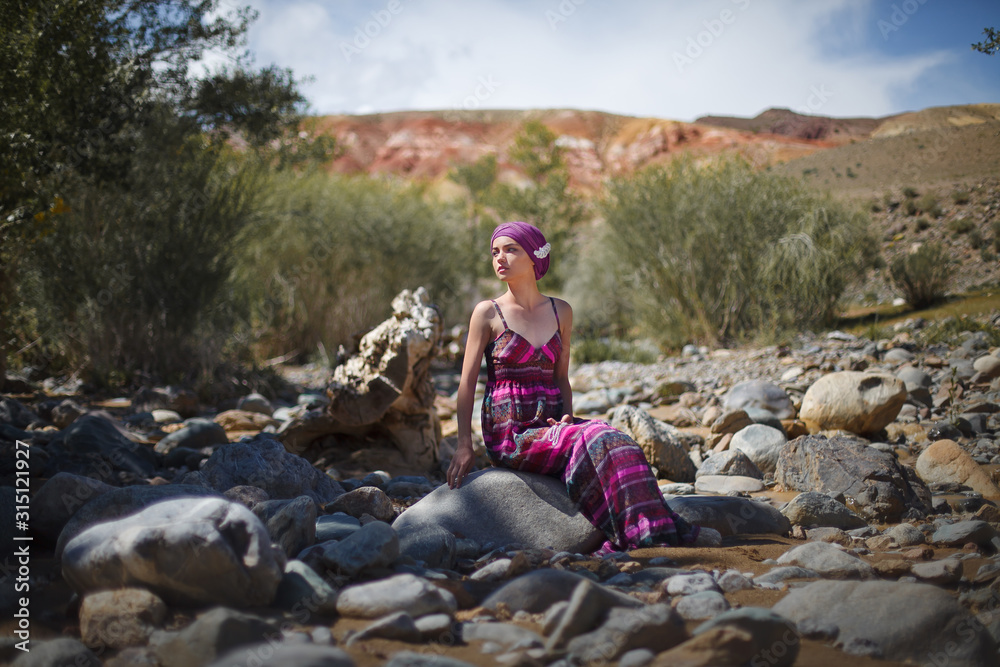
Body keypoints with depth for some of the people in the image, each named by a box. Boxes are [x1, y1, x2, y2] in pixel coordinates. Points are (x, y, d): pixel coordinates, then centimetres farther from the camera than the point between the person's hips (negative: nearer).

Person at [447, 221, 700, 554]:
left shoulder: (561, 312, 11)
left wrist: (566, 416, -3)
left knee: (607, 436, -27)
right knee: (596, 441, -28)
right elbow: (468, 381, 0)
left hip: (549, 426, 4)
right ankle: (642, 528, -27)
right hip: (509, 436, -4)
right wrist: (464, 445, -7)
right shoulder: (488, 314, -1)